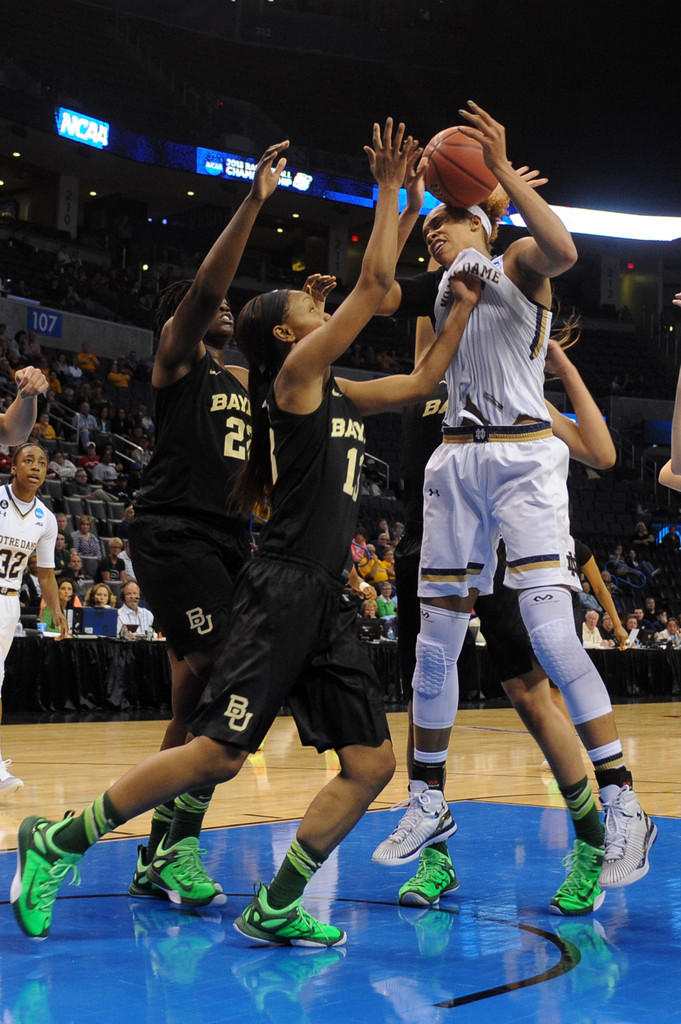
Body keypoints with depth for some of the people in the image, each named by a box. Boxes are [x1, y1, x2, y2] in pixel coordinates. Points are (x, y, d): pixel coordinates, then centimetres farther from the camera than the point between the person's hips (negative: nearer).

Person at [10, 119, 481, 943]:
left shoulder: (338, 394, 19)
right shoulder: (296, 372, -3)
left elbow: (421, 381, 28)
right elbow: (376, 279, -7)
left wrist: (462, 308, 23)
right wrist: (390, 190, 1)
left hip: (327, 600, 9)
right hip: (282, 590, -9)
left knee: (371, 765, 1)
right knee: (218, 753, -10)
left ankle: (275, 909, 6)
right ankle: (58, 841, 3)